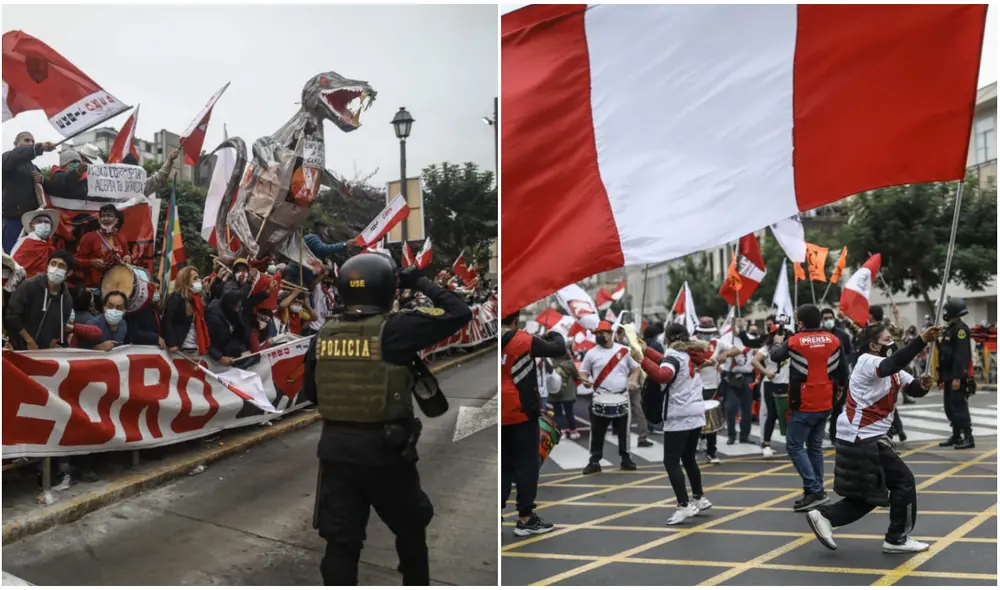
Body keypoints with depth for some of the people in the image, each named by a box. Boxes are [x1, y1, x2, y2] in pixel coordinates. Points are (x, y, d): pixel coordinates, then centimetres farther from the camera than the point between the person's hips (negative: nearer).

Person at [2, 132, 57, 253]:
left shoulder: (34, 167, 24)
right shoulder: (8, 158, 3)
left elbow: (48, 188, 22)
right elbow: (14, 157, -22)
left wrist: (42, 180, -3)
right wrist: (39, 148, -38)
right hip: (12, 217, -6)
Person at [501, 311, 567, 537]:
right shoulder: (524, 341, -11)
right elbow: (559, 350, -3)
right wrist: (555, 335, 17)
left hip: (503, 417, 5)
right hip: (521, 415, -5)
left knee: (503, 466, 14)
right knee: (526, 465, 4)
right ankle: (525, 518, 7)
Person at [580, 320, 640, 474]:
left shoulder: (624, 350, 4)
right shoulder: (592, 353, 1)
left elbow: (636, 368, 13)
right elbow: (583, 372, 8)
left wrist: (633, 380, -6)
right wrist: (585, 380, -14)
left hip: (622, 398, 1)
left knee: (624, 431, 8)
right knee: (597, 432, 1)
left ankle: (626, 459, 21)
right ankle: (594, 462, 8)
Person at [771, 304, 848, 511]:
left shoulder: (795, 341, -10)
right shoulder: (833, 340, 1)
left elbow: (775, 356, 7)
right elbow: (842, 369, 9)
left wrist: (778, 345, 28)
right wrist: (840, 388, 27)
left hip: (804, 404, -6)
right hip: (825, 403, 6)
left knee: (794, 446, 0)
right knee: (815, 446, 15)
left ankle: (814, 490, -9)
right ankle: (815, 491, 16)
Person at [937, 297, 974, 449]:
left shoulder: (961, 329, -14)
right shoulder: (950, 329, 17)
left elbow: (961, 355, -22)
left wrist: (957, 377, -26)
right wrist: (943, 377, 20)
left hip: (958, 377, -10)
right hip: (950, 376, 10)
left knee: (959, 407, -8)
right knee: (950, 408, 14)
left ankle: (968, 438, -4)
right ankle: (956, 437, 22)